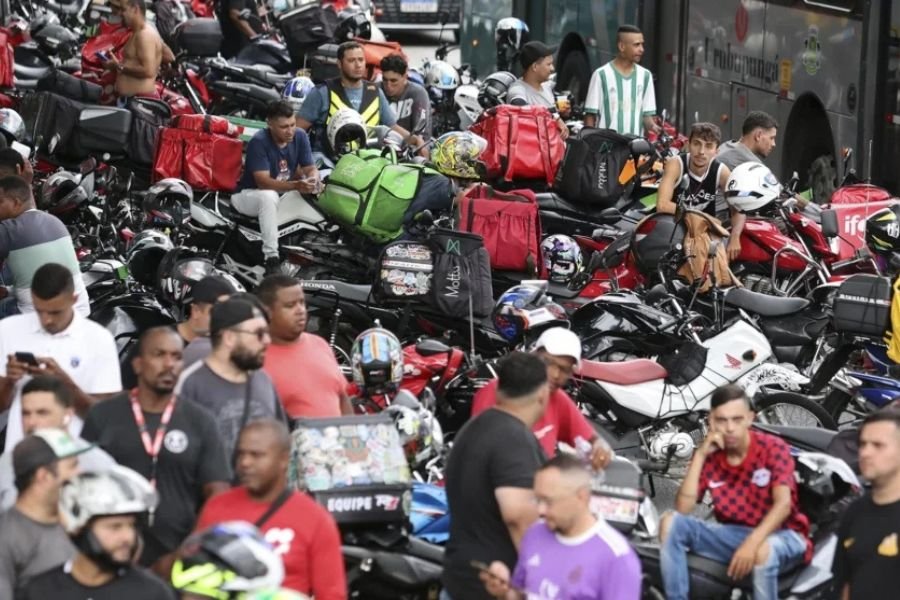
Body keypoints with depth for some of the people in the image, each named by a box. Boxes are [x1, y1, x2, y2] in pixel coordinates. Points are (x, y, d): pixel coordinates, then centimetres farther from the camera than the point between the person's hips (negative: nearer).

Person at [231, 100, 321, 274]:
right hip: (249, 195, -6)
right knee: (269, 196, -39)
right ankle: (271, 257, -40)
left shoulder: (300, 137, -5)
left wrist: (313, 179, -31)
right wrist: (296, 185, -46)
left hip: (284, 195, 6)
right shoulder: (258, 142, -23)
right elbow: (263, 182, -31)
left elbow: (310, 168, -5)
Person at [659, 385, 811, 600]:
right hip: (732, 535, 5)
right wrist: (700, 455, -15)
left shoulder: (774, 448, -11)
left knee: (763, 552, -41)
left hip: (780, 534, -5)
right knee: (671, 524, -14)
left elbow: (783, 504, -24)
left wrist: (752, 542, -40)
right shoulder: (710, 457, -1)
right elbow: (683, 508, -10)